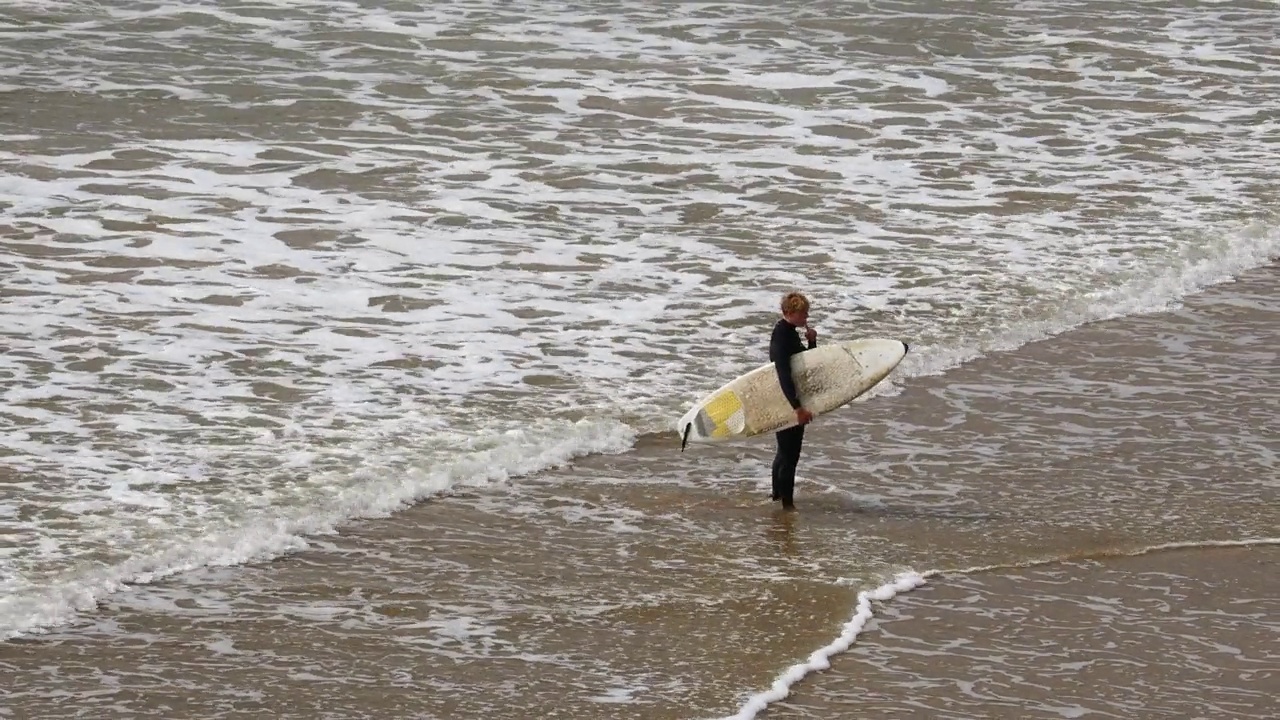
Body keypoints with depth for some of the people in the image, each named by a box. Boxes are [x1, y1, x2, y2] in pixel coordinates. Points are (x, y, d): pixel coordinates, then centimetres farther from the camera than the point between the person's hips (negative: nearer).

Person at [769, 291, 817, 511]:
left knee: (786, 450, 23)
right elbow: (784, 375, -30)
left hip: (789, 401, 10)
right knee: (790, 453, -3)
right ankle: (787, 501, 6)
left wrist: (811, 342, -4)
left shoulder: (791, 334, 9)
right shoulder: (781, 337, -21)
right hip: (786, 402, -10)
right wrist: (798, 407, -36)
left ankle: (778, 493, 38)